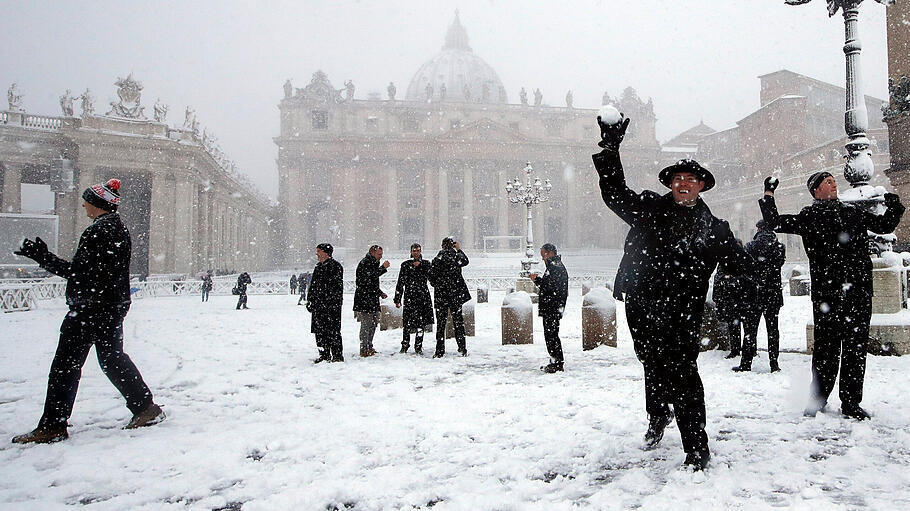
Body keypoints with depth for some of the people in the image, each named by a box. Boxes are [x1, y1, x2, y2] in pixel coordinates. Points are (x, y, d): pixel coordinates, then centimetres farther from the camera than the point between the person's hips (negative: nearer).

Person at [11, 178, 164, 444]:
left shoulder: (97, 231, -18)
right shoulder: (119, 229, 11)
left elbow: (78, 273, -20)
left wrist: (42, 256, -16)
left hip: (89, 309, -10)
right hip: (114, 307, 10)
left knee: (66, 365, -2)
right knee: (112, 358, 18)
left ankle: (52, 427, 4)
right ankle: (146, 408, 21)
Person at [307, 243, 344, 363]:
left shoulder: (335, 266, -8)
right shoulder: (318, 267, 18)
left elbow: (337, 286, -14)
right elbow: (313, 285, 23)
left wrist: (331, 302, -20)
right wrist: (310, 301, 15)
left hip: (331, 305, -8)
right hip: (318, 305, 8)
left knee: (333, 331, -6)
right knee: (319, 331, 10)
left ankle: (337, 355, 1)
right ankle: (324, 355, 19)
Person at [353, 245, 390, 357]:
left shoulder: (373, 263, 20)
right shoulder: (364, 263, -10)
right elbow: (369, 277, -25)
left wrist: (380, 293, 16)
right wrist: (383, 267, -22)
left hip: (372, 299, 10)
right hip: (364, 300, -10)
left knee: (373, 323, 12)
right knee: (366, 324, -8)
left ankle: (369, 347, 21)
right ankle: (364, 349, -4)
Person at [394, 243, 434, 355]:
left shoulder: (425, 264, 12)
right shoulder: (405, 265, 9)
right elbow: (400, 283, 9)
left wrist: (420, 265, -13)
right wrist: (397, 299, 6)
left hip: (423, 297, 1)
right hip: (409, 296, -1)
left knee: (421, 323, 0)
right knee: (407, 323, -4)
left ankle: (418, 347, 10)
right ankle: (404, 346, 12)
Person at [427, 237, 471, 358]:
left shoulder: (438, 258, -8)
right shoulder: (457, 256, -3)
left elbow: (430, 275, -10)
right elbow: (465, 261, 20)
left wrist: (436, 285, 5)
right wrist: (459, 249, 29)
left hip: (441, 293, -1)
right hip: (456, 293, 1)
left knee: (441, 322, 4)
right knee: (458, 321, 10)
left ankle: (440, 351, 3)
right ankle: (462, 349, 13)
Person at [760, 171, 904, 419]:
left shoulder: (854, 212, 17)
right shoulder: (810, 216, 5)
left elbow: (885, 225, 29)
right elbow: (775, 223, 0)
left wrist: (895, 207, 13)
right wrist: (768, 195, 4)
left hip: (859, 289, 4)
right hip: (827, 290, -4)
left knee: (856, 345, 5)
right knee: (827, 345, -1)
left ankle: (851, 402, 14)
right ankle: (818, 398, 12)